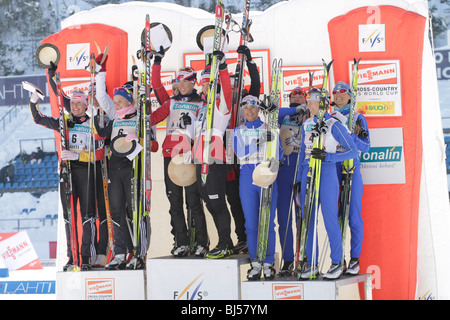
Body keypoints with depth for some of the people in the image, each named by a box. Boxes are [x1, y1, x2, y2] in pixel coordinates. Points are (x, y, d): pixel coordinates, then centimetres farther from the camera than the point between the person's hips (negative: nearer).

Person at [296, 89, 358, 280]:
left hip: (327, 172, -6)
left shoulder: (334, 126, -7)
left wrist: (327, 156, -19)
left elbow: (353, 151, -9)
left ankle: (336, 263, 7)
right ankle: (311, 264, 13)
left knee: (330, 219, -3)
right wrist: (299, 179, 17)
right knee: (308, 220, 6)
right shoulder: (306, 125, 13)